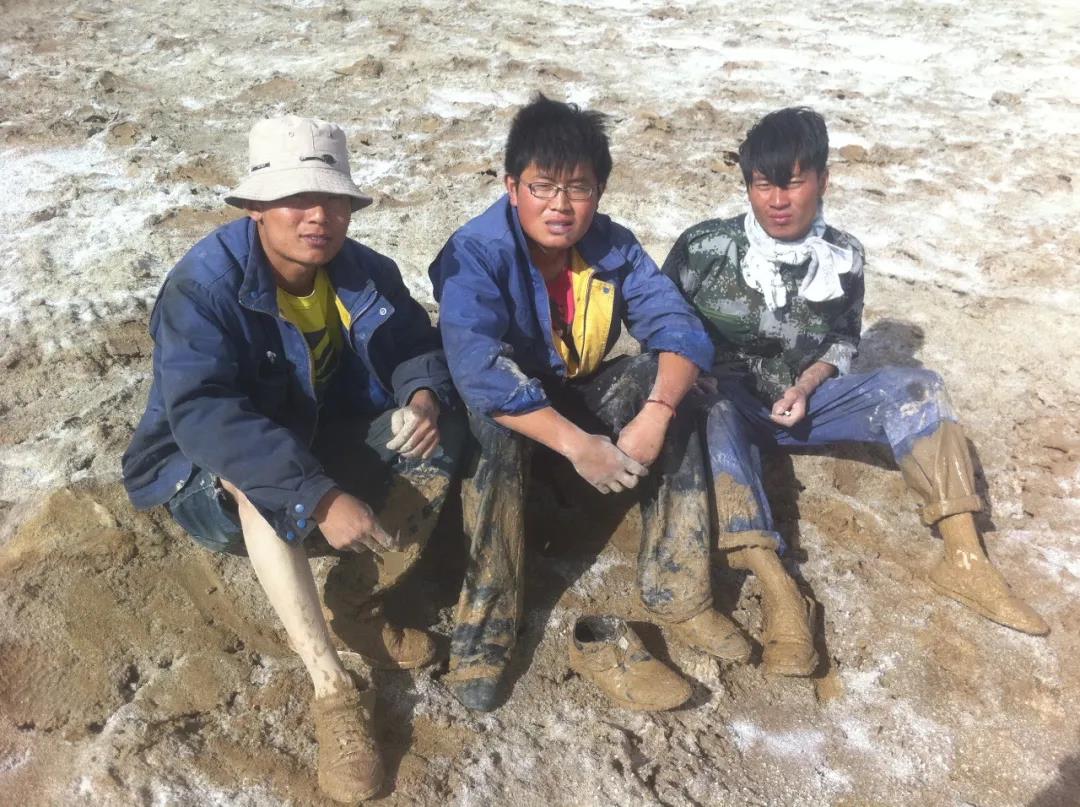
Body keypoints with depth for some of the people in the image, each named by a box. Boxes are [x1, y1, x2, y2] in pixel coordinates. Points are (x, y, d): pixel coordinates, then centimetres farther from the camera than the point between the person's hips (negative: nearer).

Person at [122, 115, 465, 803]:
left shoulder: (366, 272, -10)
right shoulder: (205, 284, -27)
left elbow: (419, 347, 1)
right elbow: (201, 413, -39)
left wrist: (425, 397, -25)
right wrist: (319, 496, -47)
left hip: (328, 440, 5)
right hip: (213, 472, -5)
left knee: (442, 437, -16)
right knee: (261, 485, -39)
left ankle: (366, 601, -7)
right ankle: (333, 688, -32)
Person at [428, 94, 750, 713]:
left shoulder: (614, 248, -10)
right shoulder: (476, 254, -24)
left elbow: (680, 327, -17)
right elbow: (478, 368, -39)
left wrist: (655, 413, -37)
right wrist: (578, 445, -45)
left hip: (584, 393, 5)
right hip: (502, 405, -4)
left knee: (665, 380, -21)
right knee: (494, 423, -38)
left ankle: (678, 593, -17)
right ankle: (485, 627, -27)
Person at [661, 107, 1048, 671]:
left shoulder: (843, 258, -5)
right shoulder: (706, 247, -13)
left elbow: (843, 341, 7)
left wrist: (804, 388, -12)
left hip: (798, 402, 4)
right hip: (723, 402, -3)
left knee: (912, 386, -18)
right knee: (714, 414, -40)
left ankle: (963, 558, -22)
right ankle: (778, 589, -50)